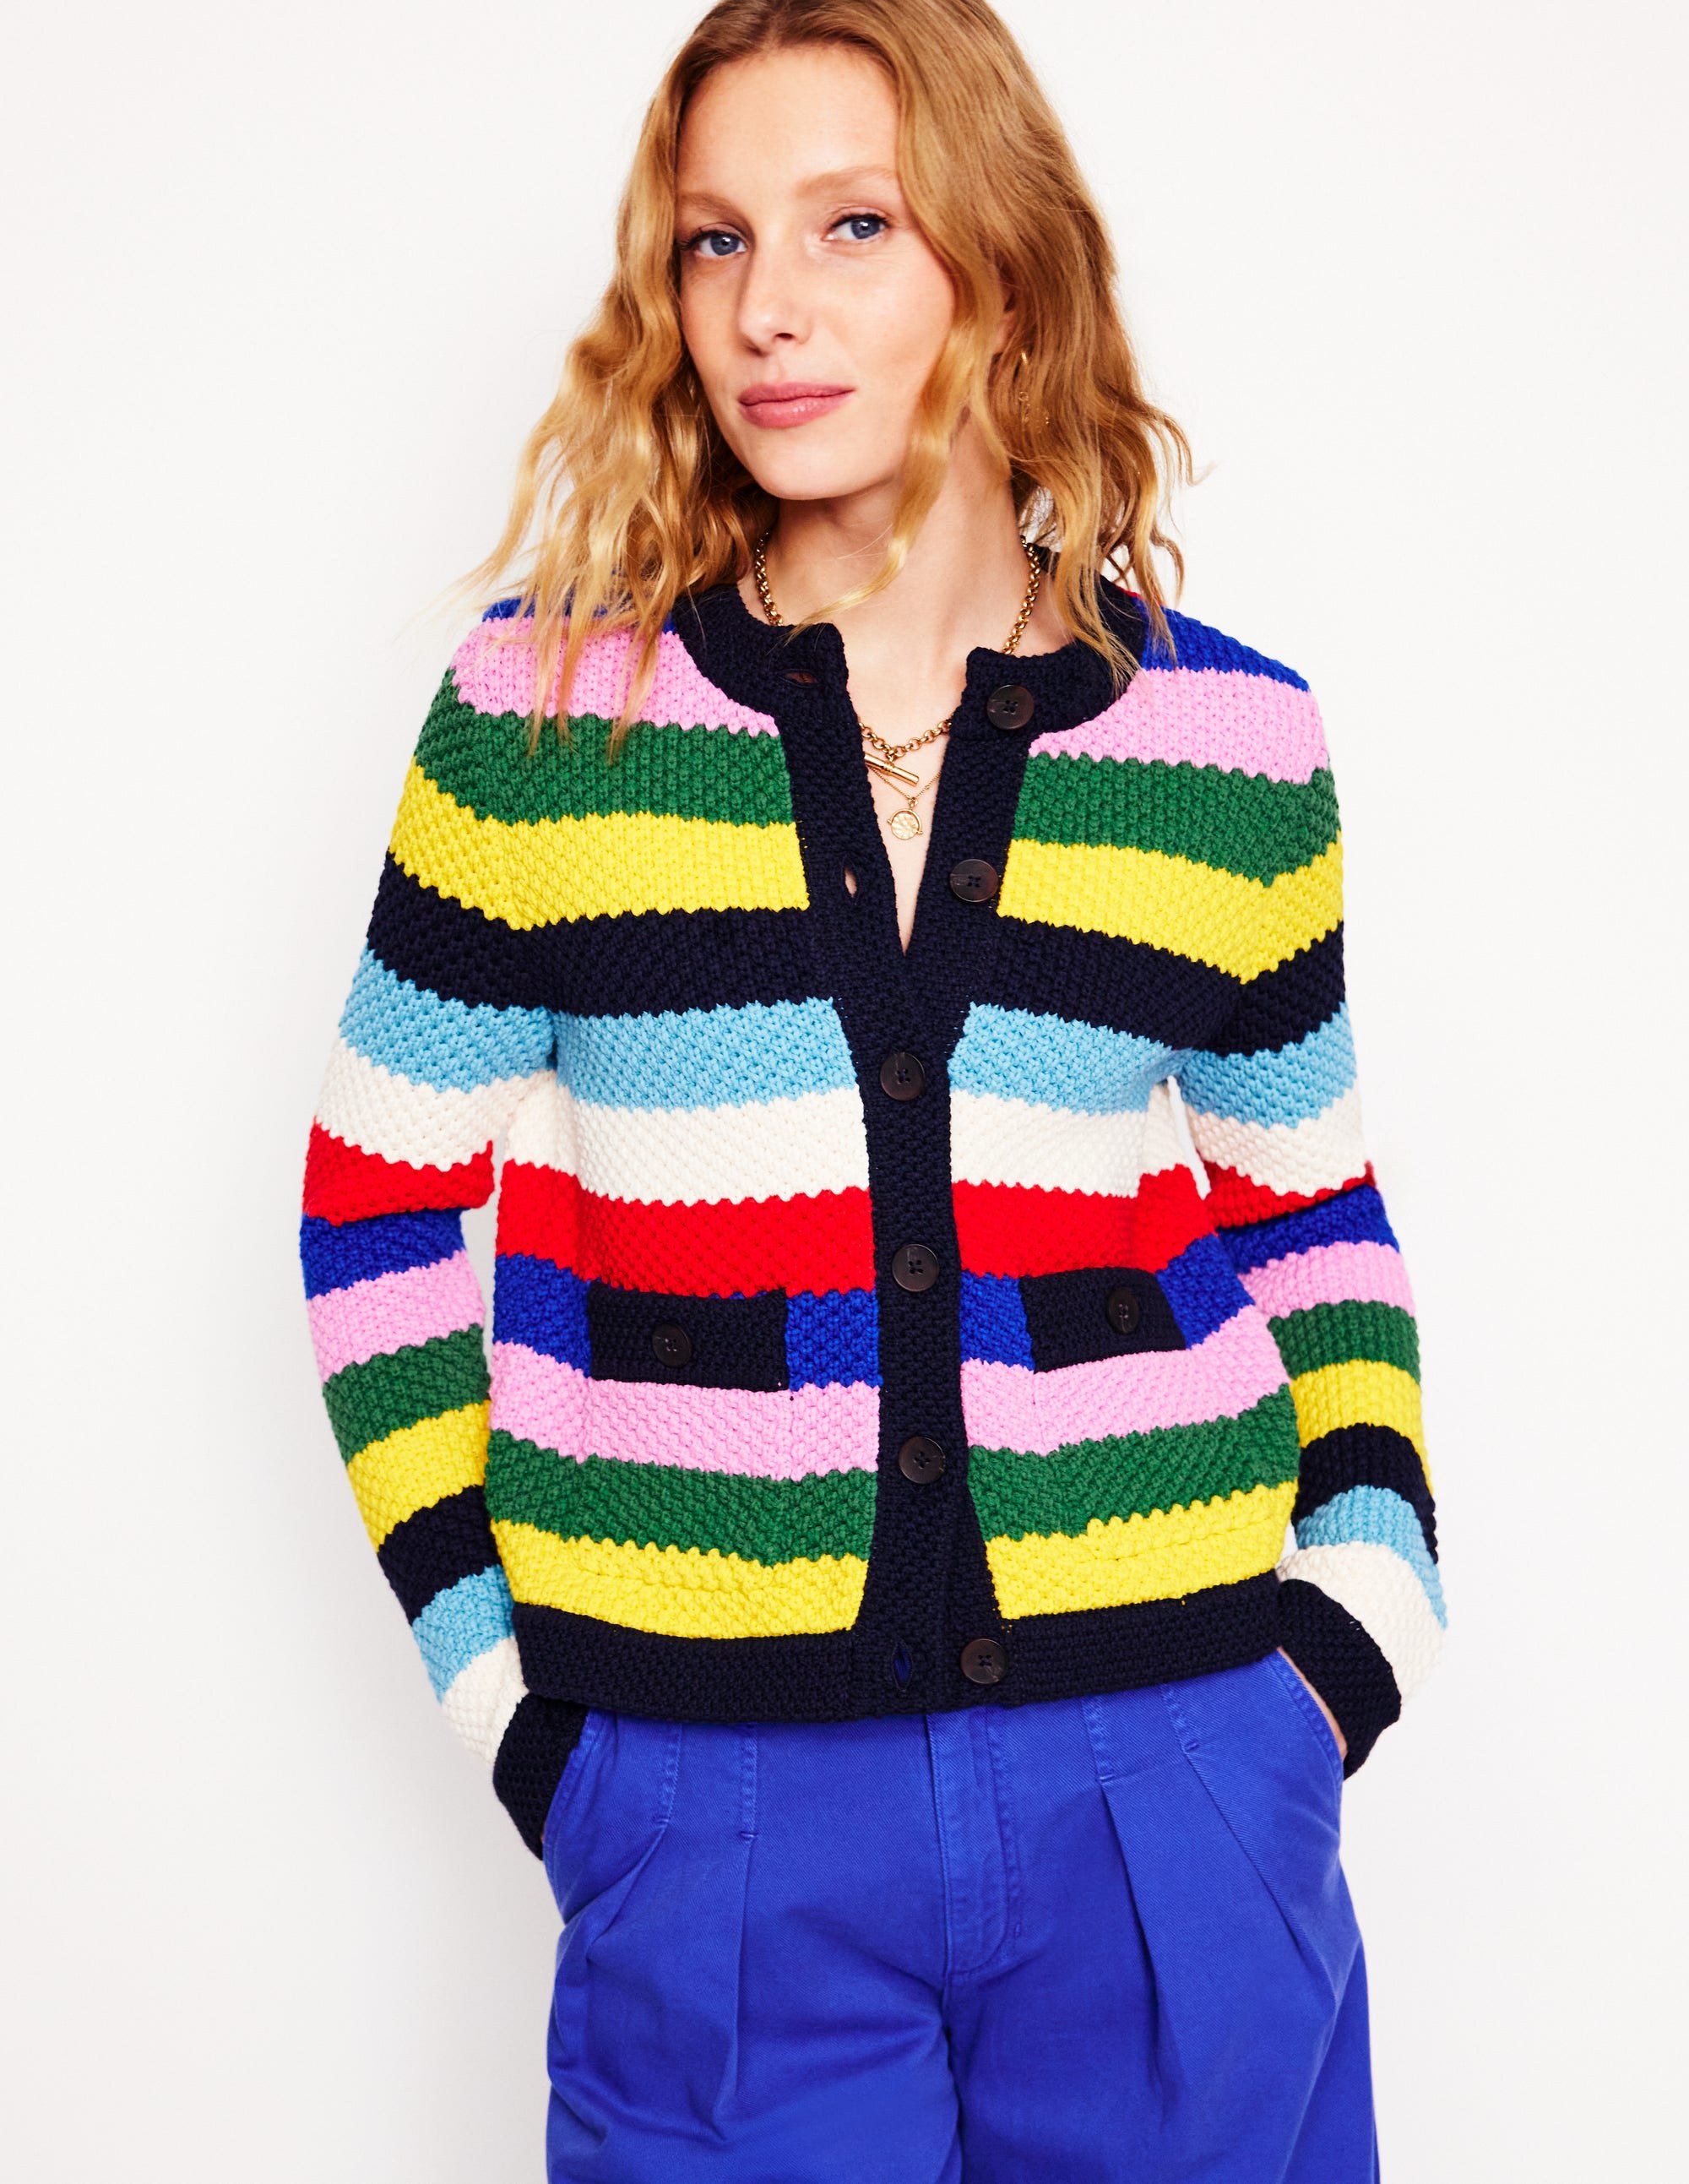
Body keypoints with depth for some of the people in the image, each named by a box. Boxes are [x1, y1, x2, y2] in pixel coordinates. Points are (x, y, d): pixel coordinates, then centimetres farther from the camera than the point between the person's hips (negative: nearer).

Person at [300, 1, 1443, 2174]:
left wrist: (1365, 1586, 1)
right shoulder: (542, 715, -2)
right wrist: (491, 1667, -1)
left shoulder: (1229, 747, 2)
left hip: (1173, 1791, 2)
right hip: (710, 1811, -1)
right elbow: (379, 1198, 5)